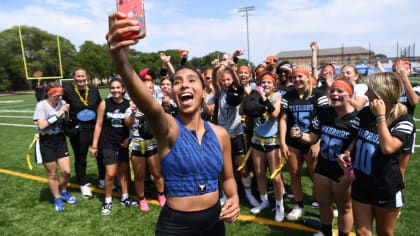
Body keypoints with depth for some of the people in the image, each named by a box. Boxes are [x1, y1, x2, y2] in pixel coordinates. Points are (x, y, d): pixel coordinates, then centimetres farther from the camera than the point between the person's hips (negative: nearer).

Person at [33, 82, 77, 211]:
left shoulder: (62, 103, -2)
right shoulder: (41, 105, -13)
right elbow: (41, 125, -20)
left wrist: (67, 112, -13)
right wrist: (57, 115, -22)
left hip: (60, 139, 4)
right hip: (46, 142, -3)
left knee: (66, 171, 2)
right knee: (52, 174, 8)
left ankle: (63, 192, 31)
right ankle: (57, 199, 28)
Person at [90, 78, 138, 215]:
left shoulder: (129, 104, -3)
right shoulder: (104, 104, -6)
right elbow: (99, 125, -2)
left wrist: (128, 139, -7)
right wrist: (94, 145, -1)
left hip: (124, 143, 2)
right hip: (108, 144, -2)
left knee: (124, 171, 14)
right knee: (110, 174, -4)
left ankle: (125, 198, 31)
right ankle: (108, 201, 18)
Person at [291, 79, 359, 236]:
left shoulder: (357, 119, -17)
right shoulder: (324, 114, 0)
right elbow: (313, 137, 6)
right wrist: (300, 135, -15)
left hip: (344, 172, -5)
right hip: (323, 168, 5)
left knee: (344, 207, 17)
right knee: (323, 203, 22)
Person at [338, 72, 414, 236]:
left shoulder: (404, 121, -16)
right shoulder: (365, 113, 0)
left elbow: (387, 148, -31)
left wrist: (380, 116, -24)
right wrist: (347, 153, -5)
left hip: (386, 189, -4)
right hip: (360, 183, 4)